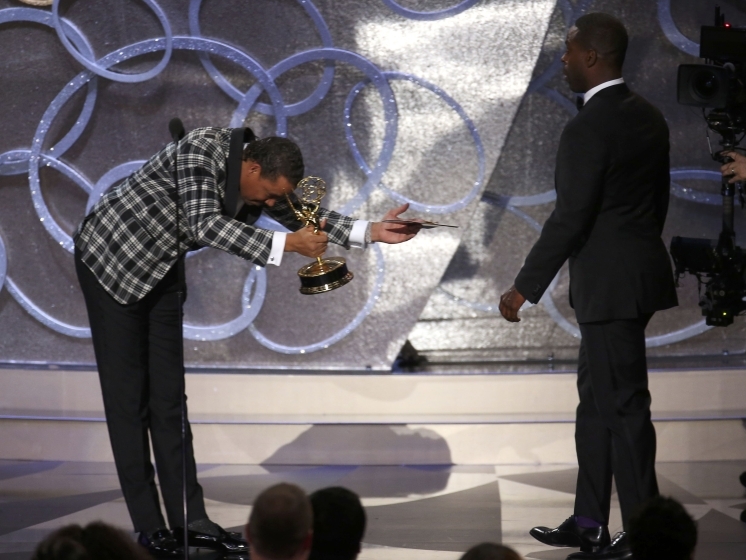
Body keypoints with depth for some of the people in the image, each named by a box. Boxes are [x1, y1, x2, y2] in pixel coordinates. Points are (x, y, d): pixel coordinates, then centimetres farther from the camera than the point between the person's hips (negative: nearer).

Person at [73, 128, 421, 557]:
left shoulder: (263, 182, -5)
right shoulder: (202, 151, -28)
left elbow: (306, 217, 5)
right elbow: (204, 224, -38)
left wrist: (372, 232, -10)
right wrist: (286, 245, -41)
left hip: (161, 270, 8)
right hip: (111, 259, -8)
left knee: (169, 396, 5)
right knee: (127, 394, -5)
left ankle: (190, 520, 5)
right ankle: (148, 525, -4)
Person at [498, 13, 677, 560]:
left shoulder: (588, 129, -18)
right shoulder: (648, 116, 9)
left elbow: (570, 218, -20)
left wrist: (525, 288, -14)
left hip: (610, 285, -10)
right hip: (641, 269, 10)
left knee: (623, 405, -3)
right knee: (596, 398, 16)